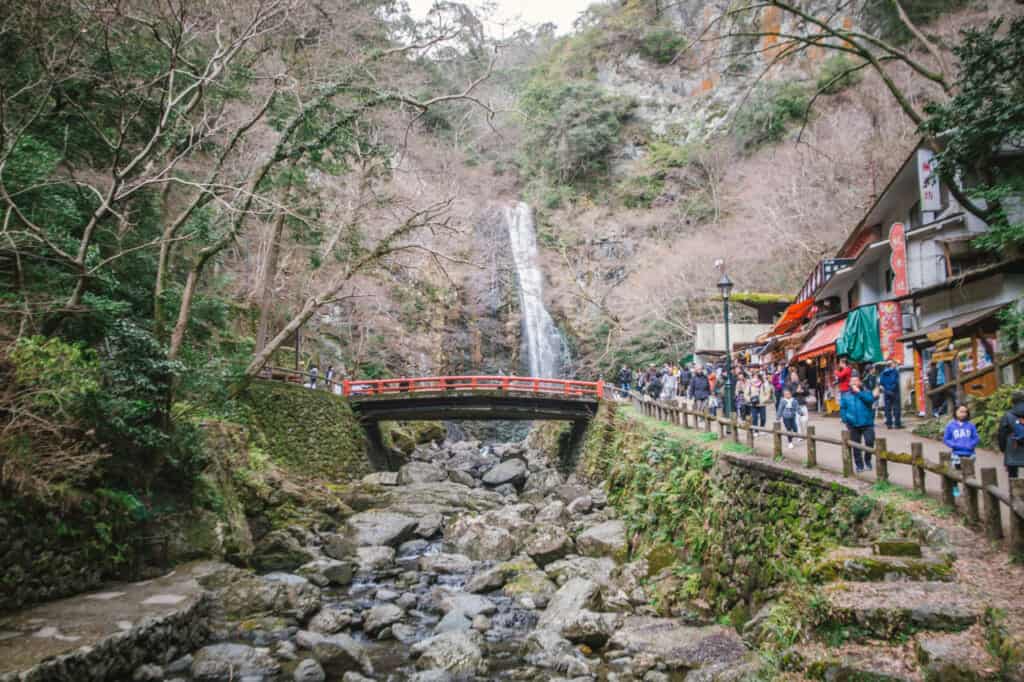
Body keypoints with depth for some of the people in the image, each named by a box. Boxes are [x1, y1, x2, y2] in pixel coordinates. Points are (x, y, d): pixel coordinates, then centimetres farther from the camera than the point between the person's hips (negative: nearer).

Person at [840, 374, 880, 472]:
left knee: (869, 442, -10)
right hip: (853, 425, 2)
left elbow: (870, 399, -18)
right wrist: (845, 420, -2)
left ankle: (867, 460, 15)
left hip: (867, 423, -2)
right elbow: (842, 408, 8)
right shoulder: (845, 395, 9)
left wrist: (858, 392, -15)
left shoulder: (866, 392, 4)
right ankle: (859, 465, 16)